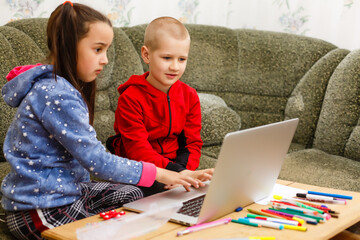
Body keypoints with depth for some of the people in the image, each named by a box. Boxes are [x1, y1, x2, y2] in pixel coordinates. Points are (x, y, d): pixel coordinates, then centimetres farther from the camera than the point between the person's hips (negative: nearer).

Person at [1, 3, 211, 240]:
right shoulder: (57, 96, -25)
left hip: (68, 190, 10)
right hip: (41, 211, -10)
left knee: (136, 194, 11)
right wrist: (159, 174, -21)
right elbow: (97, 162, -26)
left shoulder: (62, 87, 7)